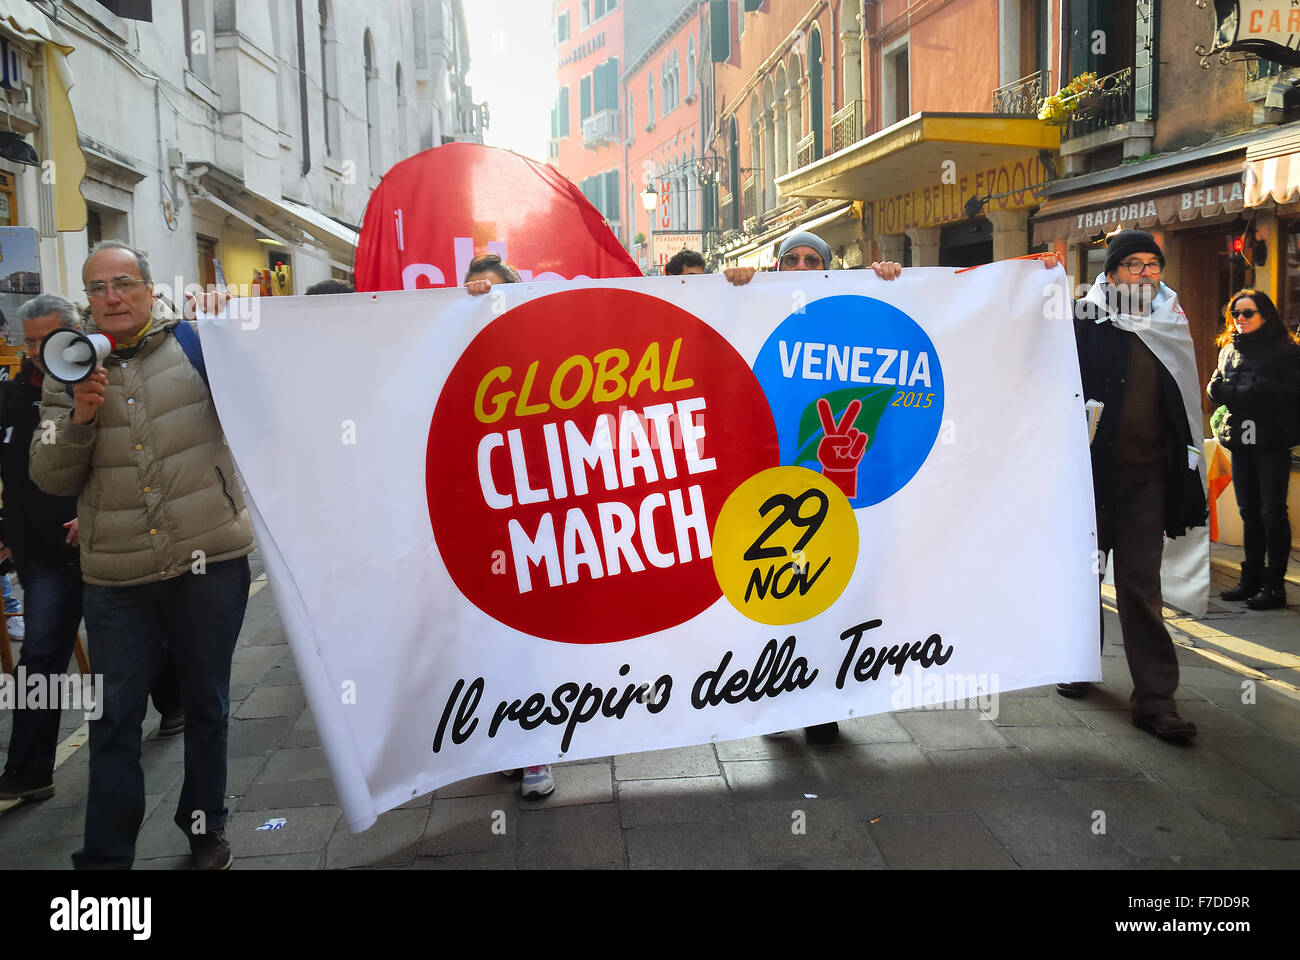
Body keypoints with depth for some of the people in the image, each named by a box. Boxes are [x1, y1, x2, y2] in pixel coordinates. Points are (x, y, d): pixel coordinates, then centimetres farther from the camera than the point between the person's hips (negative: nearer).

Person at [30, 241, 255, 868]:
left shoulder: (192, 342, 1)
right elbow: (50, 478, 3)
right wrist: (78, 416, -12)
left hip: (209, 562, -1)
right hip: (115, 578, 2)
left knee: (207, 706, 14)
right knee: (114, 721, 8)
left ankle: (205, 829, 33)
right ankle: (105, 855, 22)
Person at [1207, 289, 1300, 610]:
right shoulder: (1229, 350, 13)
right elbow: (1215, 388, 13)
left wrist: (1252, 388, -20)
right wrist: (1220, 388, -8)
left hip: (1272, 442, -6)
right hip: (1240, 439, 6)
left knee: (1272, 513, -4)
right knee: (1249, 512, 12)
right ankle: (1251, 579, 20)